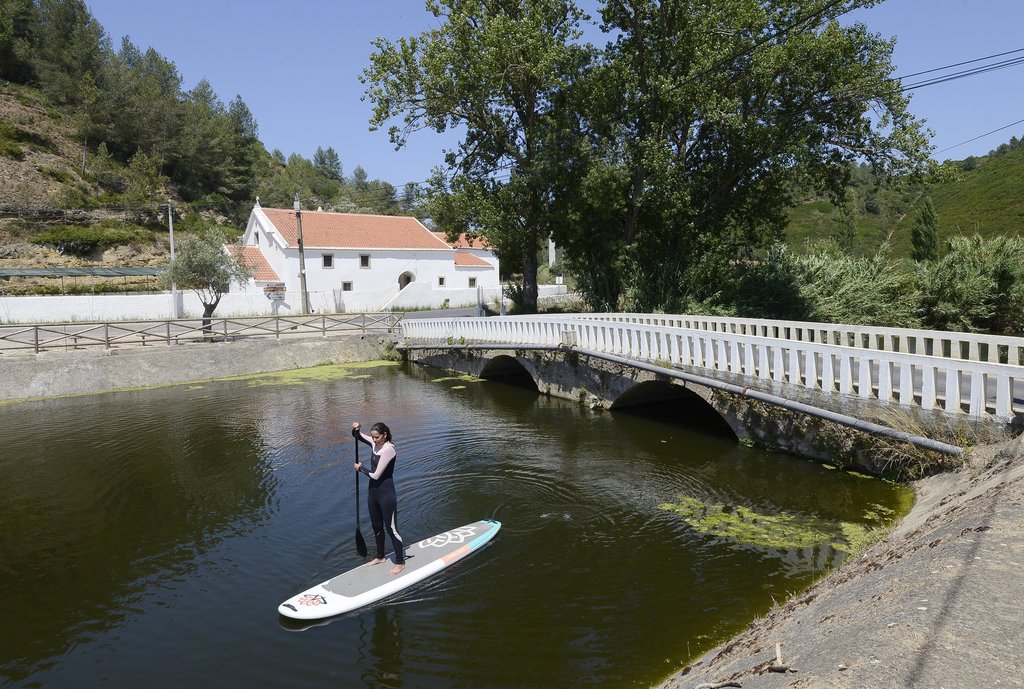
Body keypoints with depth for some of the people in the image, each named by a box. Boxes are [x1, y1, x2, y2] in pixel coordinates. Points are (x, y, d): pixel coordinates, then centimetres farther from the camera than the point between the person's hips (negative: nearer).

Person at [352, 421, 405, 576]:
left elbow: (375, 475, -24)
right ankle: (380, 557, 40)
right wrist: (356, 429, -10)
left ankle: (400, 563, 17)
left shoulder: (388, 449, -24)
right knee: (376, 526, 22)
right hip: (373, 492, 9)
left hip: (386, 494, -8)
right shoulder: (374, 443, 0)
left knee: (391, 528, 3)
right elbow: (357, 436, 14)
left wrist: (361, 468, -7)